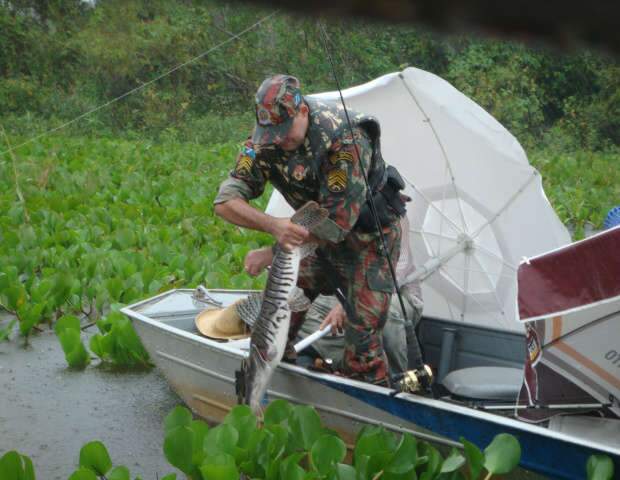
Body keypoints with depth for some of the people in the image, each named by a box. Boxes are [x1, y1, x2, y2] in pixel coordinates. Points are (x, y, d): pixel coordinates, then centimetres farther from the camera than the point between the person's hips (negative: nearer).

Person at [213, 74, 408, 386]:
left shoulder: (346, 138, -34)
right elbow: (226, 202, -21)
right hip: (319, 235, 6)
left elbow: (338, 223, -32)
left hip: (368, 235, -6)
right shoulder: (264, 140, -17)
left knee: (361, 330, -9)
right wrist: (273, 225, -41)